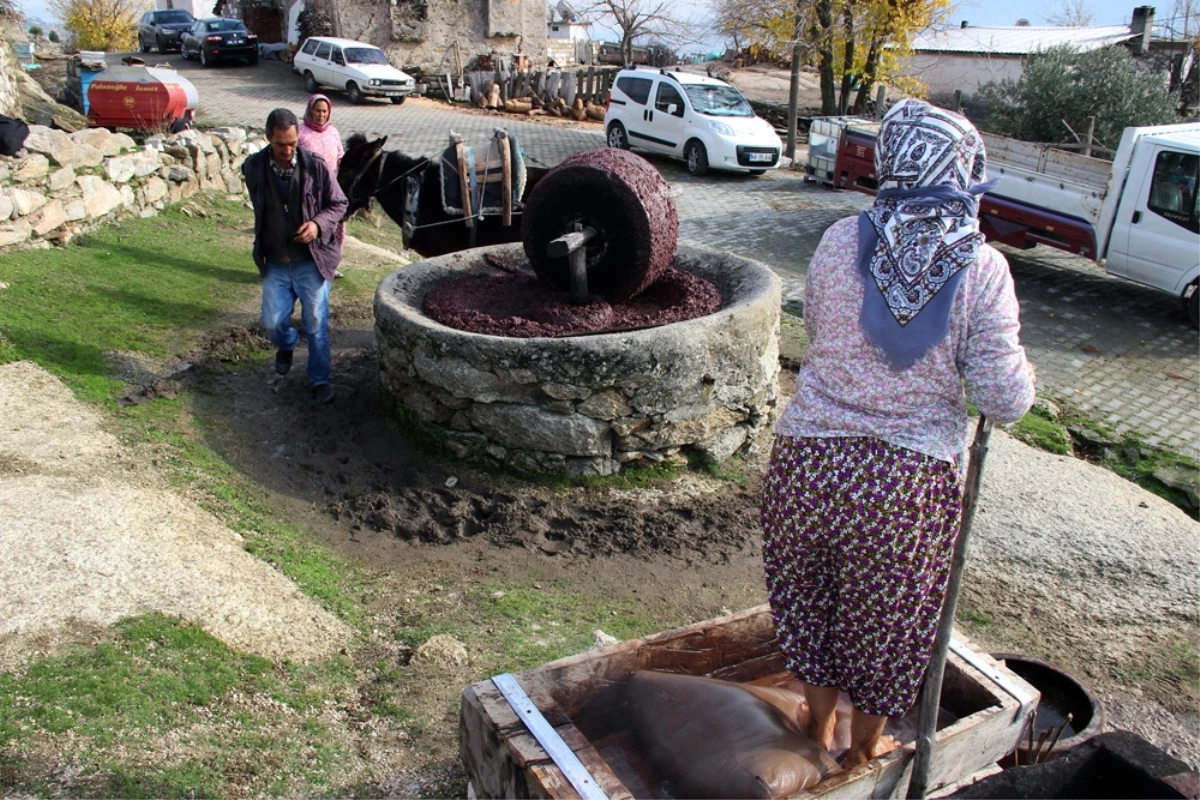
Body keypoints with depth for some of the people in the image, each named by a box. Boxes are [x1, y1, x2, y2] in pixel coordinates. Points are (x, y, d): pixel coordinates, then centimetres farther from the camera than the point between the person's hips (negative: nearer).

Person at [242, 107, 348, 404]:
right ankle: (287, 345, 41)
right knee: (272, 323, 5)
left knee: (316, 324, 4)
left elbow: (338, 204, 0)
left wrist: (318, 224, -18)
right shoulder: (253, 167, -5)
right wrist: (262, 244, 11)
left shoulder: (315, 167, -12)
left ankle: (320, 379, 21)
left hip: (312, 261, -2)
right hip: (275, 264, 2)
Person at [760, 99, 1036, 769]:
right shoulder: (983, 268, -12)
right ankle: (864, 750, 45)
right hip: (912, 480, -1)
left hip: (810, 461, 1)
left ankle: (820, 722, 48)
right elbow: (1005, 400, -10)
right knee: (887, 615, 22)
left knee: (810, 595, 25)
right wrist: (1021, 373, 9)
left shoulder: (842, 240, -7)